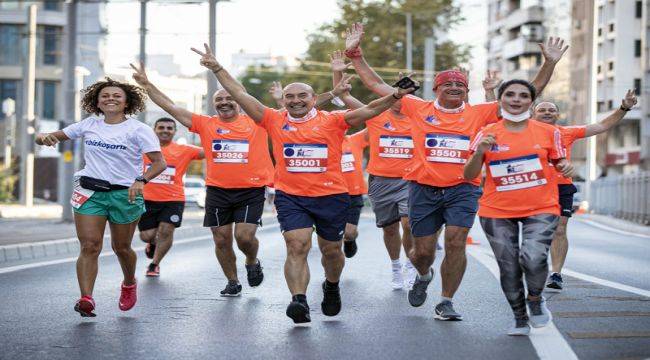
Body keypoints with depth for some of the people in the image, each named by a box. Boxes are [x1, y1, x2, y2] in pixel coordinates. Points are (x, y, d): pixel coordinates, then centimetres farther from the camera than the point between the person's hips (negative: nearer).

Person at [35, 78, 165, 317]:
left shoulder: (138, 129, -5)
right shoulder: (89, 124, 7)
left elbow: (159, 163, -12)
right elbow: (56, 137, 13)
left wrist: (141, 180, -31)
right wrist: (43, 138, -12)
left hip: (124, 193, -2)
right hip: (90, 191, 2)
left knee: (121, 247, 11)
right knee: (89, 246, -11)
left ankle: (129, 284, 41)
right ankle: (86, 299, -18)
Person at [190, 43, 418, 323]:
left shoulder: (332, 121, 0)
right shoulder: (275, 121, 5)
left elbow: (369, 111, -8)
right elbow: (240, 95, 3)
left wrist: (394, 96, -23)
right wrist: (216, 68, -2)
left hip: (331, 197, 0)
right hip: (290, 197, 0)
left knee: (331, 250, 14)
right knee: (297, 247, -16)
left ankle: (332, 286, 43)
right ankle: (299, 302, -21)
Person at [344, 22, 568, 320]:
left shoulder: (480, 113, 7)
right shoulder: (418, 109, 6)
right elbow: (376, 85, 9)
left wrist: (549, 64, 1)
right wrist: (355, 54, 3)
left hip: (462, 189, 0)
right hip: (424, 189, 0)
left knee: (456, 243, -13)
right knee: (423, 250, 5)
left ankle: (446, 302, 3)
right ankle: (423, 276, 42)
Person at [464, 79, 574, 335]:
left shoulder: (548, 132, 2)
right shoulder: (487, 134, 2)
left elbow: (560, 164, 14)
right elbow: (469, 176, 2)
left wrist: (566, 168, -10)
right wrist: (480, 151, -16)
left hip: (541, 209, -1)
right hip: (497, 211, 1)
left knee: (533, 258, -23)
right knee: (508, 268, 3)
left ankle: (535, 299, 8)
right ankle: (520, 319, 22)